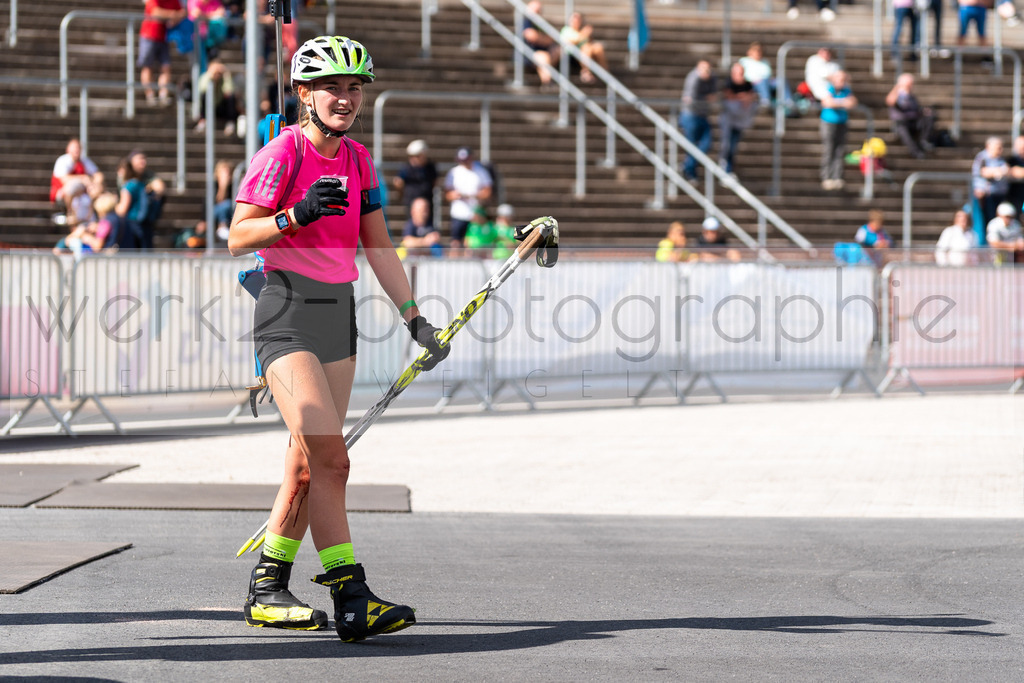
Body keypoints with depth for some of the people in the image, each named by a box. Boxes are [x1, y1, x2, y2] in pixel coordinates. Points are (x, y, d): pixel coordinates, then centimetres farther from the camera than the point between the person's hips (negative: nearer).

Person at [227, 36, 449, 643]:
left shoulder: (358, 160, 11)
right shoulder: (282, 154, -9)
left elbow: (378, 247, 16)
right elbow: (238, 238, -10)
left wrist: (415, 317, 11)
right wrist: (297, 215, -25)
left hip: (339, 314, 7)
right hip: (288, 314, -7)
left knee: (308, 466, 7)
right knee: (330, 460, -16)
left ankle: (267, 592, 17)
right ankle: (352, 598, -17)